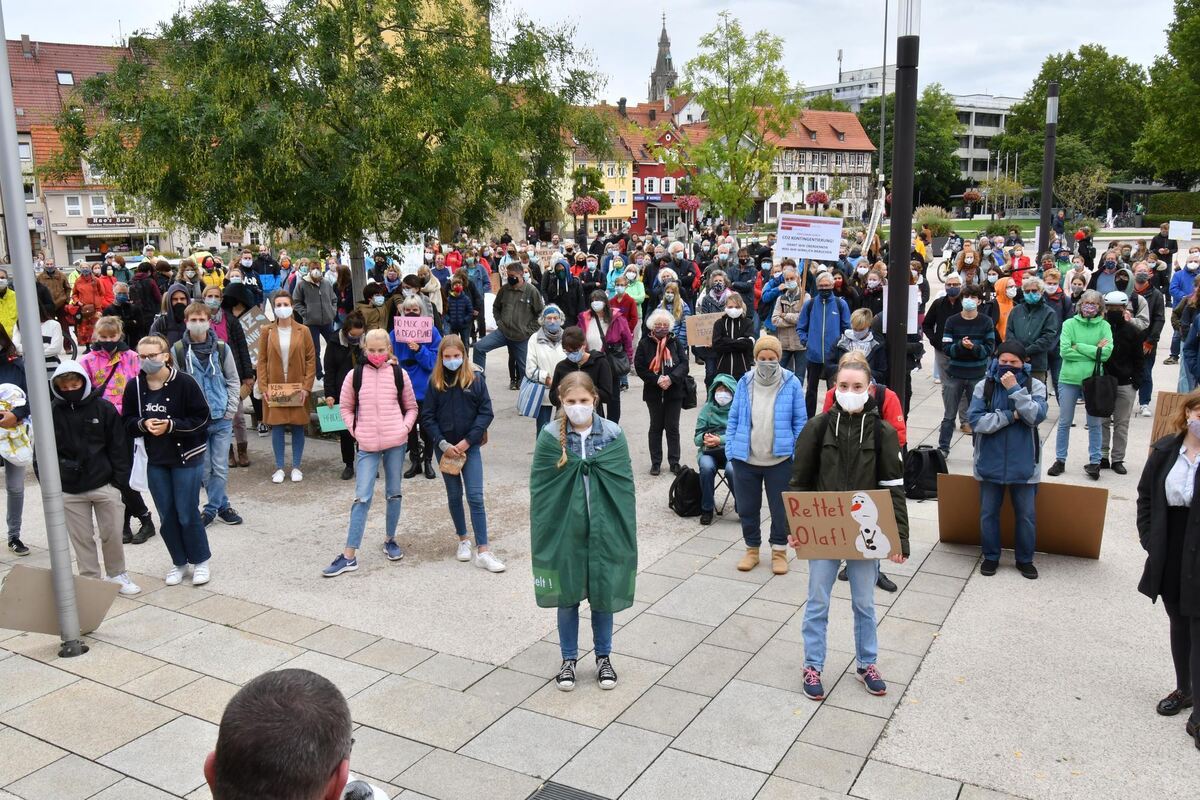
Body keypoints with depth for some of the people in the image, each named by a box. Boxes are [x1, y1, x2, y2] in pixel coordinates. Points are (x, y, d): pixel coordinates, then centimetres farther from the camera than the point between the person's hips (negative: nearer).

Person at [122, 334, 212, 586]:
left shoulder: (184, 382, -14)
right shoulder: (134, 387, -2)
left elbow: (203, 418, -12)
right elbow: (127, 422, 6)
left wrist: (171, 426, -21)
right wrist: (143, 424, -15)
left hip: (187, 458, -4)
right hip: (155, 461, 4)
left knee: (187, 514, 1)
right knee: (166, 516, 11)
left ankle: (200, 561, 20)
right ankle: (179, 563, 27)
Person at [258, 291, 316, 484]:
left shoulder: (302, 331, 0)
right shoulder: (267, 331, 2)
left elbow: (311, 359, 0)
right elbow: (262, 361, 2)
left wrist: (307, 386, -7)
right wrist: (263, 387, -6)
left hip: (297, 388, 0)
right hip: (274, 388, 0)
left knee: (298, 428, 5)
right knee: (277, 428, 3)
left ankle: (296, 467, 16)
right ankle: (279, 468, 13)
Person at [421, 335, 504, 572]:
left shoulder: (475, 378, -5)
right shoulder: (435, 381, -2)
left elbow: (486, 413, -6)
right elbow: (427, 417, -1)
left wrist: (467, 441, -12)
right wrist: (443, 444, -11)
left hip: (470, 446, -2)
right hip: (445, 447, 2)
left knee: (475, 497, -7)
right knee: (454, 495, 13)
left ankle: (483, 551, -7)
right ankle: (463, 540, 31)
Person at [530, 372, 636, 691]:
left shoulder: (613, 435, -5)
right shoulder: (550, 437, -7)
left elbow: (625, 485, -3)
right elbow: (539, 487, -4)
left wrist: (624, 530, -5)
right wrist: (544, 530, -8)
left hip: (603, 529, 1)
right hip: (565, 530, 0)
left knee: (603, 593, 12)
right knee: (567, 595, 11)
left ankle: (603, 657, 31)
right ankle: (569, 659, 28)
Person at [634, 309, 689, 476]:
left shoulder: (675, 342, 2)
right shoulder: (645, 343, -3)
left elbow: (684, 363, -3)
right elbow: (639, 366, -7)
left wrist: (671, 378, -18)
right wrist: (657, 380, -16)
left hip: (674, 392, 1)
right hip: (653, 392, -1)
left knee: (673, 427, 6)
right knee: (656, 427, 9)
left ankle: (674, 462, 14)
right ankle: (656, 462, 17)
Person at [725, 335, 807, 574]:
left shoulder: (791, 384, -7)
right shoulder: (745, 383, -2)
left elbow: (800, 422, -2)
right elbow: (734, 418, 4)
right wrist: (730, 451, 0)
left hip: (779, 460, -2)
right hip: (745, 460, 2)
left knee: (780, 509, 12)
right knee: (747, 508, 14)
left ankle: (779, 550, 31)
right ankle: (752, 549, 33)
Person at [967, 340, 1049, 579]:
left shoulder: (1035, 386, -5)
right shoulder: (984, 386, -5)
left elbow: (1036, 417, -20)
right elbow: (975, 420, -14)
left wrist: (1015, 389, -24)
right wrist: (1010, 416, -18)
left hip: (1023, 464, 0)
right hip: (990, 462, 1)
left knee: (1026, 514, 10)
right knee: (988, 513, 12)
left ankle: (1025, 559, 29)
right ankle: (990, 556, 30)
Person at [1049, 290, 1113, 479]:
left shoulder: (1104, 326, 0)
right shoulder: (1069, 324, -1)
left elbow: (1106, 353, -12)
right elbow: (1065, 351, -11)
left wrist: (1078, 346, -14)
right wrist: (1093, 351, -12)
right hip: (1069, 379, 0)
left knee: (1094, 424, 9)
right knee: (1064, 422, 9)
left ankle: (1094, 462, 20)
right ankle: (1060, 460, 20)